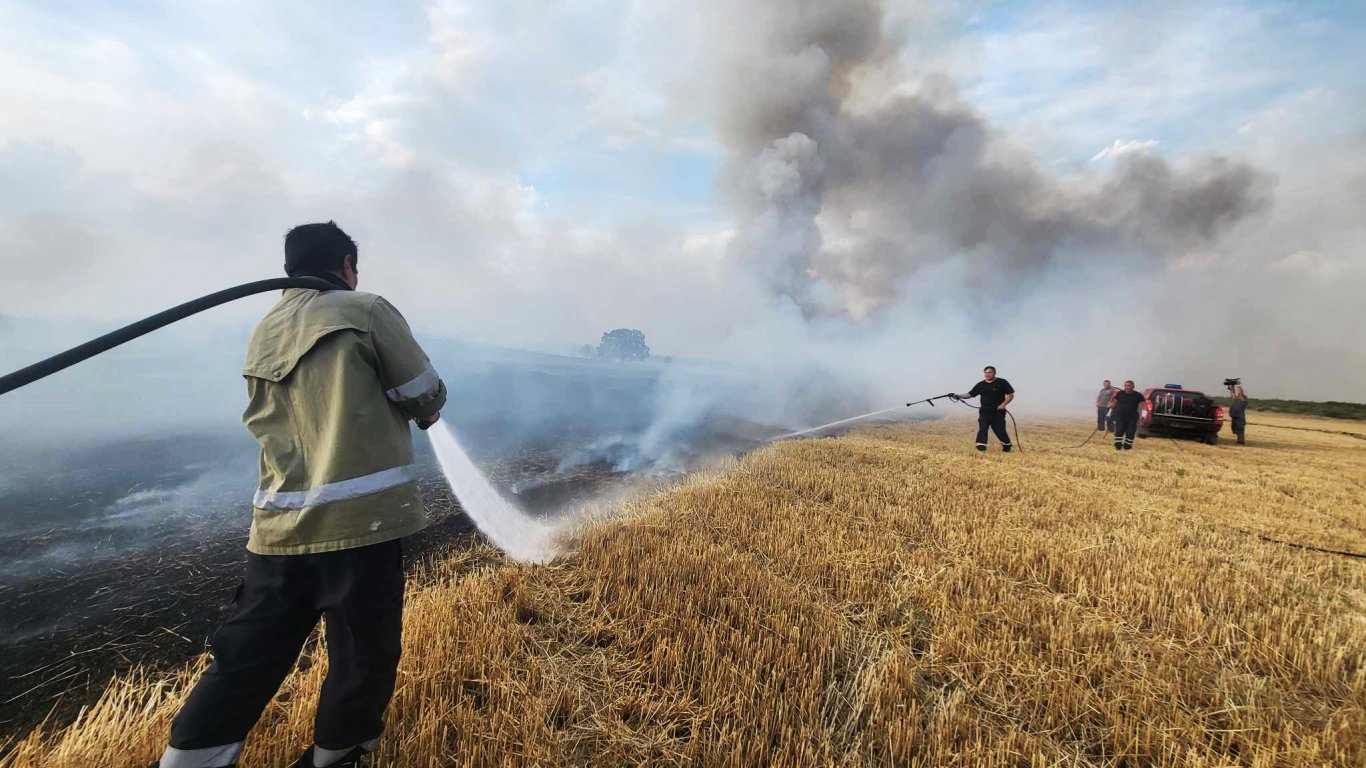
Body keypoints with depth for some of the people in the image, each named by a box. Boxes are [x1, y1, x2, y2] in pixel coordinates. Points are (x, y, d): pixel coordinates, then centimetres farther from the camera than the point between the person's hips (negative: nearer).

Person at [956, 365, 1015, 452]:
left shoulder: (1002, 383, -1)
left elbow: (1010, 395, 0)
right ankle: (981, 449, -10)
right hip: (984, 412, 3)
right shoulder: (980, 385, 7)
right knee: (982, 430, -9)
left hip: (998, 412, -2)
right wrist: (959, 396, -11)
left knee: (1000, 431, 3)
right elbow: (970, 394, 5)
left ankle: (1007, 447, 26)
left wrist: (1003, 404, -14)